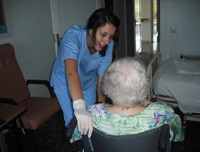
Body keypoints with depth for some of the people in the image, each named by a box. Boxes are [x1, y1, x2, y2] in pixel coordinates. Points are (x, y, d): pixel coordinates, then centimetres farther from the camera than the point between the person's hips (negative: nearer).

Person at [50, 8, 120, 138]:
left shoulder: (108, 45, -24)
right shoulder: (73, 35, -37)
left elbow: (102, 76, -19)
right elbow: (71, 72, -52)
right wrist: (79, 107, -64)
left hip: (89, 82, 3)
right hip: (65, 82, -3)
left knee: (90, 121, 8)